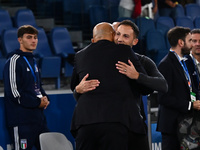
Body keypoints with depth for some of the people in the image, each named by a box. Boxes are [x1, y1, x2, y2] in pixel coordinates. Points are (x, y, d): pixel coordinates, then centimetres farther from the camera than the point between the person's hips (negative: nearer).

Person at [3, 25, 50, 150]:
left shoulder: (32, 61, 19)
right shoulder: (14, 61, -9)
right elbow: (13, 92, -16)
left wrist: (44, 98, 6)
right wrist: (37, 102, -11)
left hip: (38, 117, 9)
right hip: (21, 120, -9)